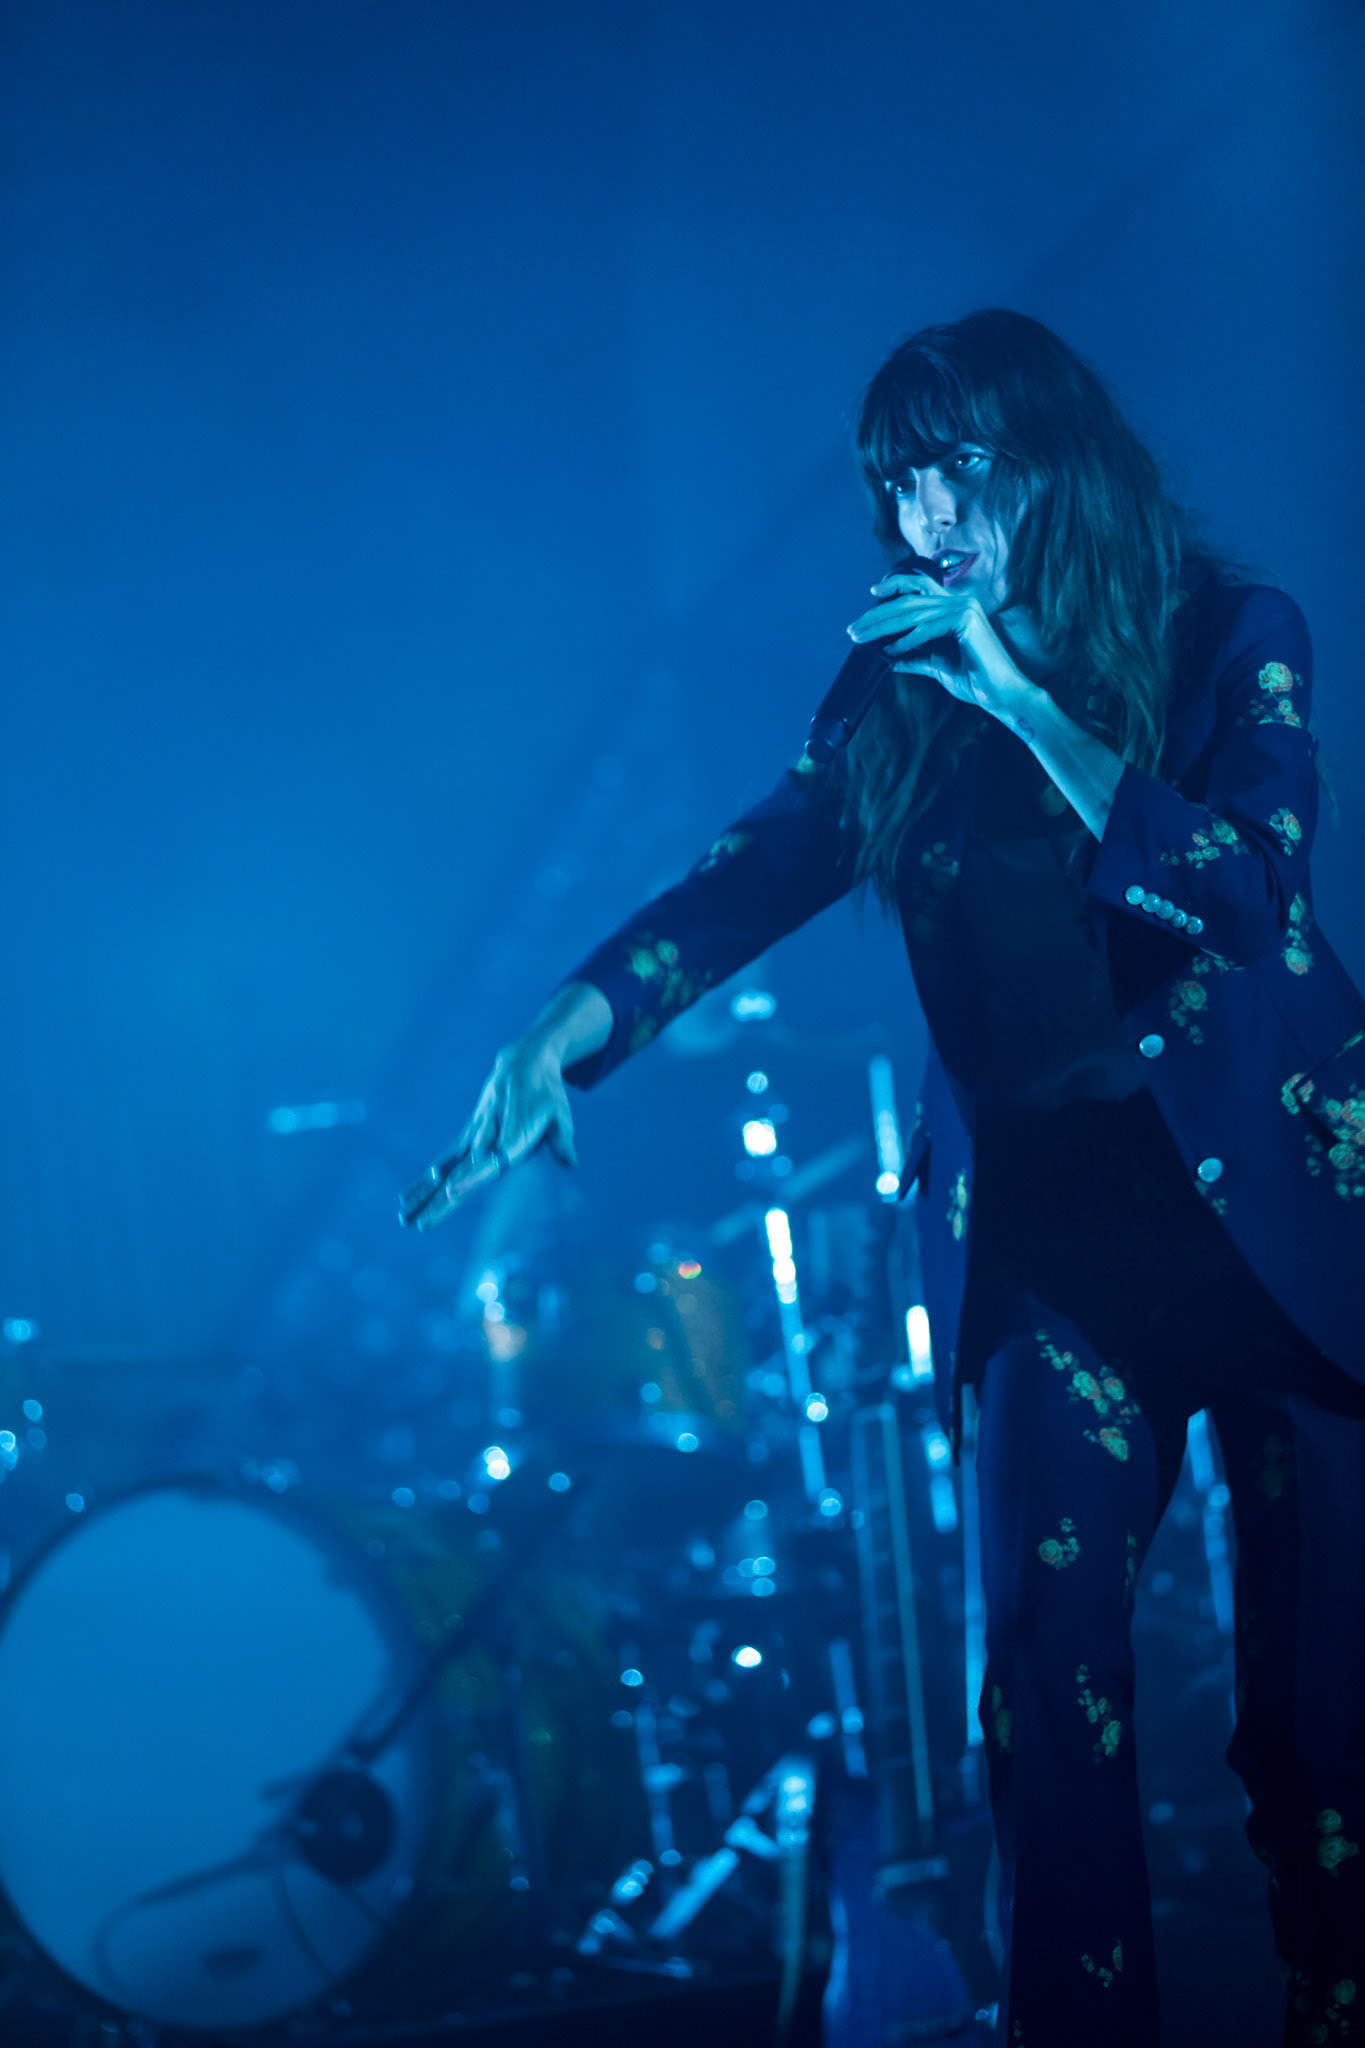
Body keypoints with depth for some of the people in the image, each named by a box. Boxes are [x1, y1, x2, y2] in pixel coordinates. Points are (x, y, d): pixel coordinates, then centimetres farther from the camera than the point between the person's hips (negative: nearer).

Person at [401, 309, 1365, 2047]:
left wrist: (1026, 701, -18)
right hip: (1045, 1220, 3)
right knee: (1047, 1667, -4)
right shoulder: (906, 700, 8)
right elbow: (748, 878, 1)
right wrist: (561, 1037, -14)